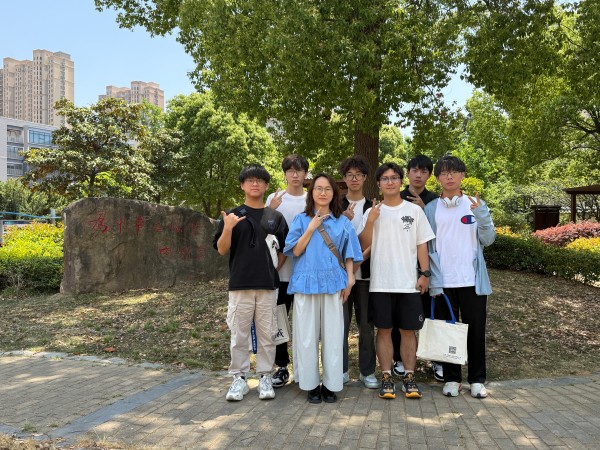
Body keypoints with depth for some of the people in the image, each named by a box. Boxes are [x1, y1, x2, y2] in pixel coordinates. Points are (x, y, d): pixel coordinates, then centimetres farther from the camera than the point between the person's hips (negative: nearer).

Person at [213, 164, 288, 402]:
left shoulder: (275, 217, 9)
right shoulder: (232, 216, 4)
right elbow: (221, 250, -2)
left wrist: (274, 268, -1)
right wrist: (228, 228, -17)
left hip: (268, 285, 1)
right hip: (240, 285, -1)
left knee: (266, 334, 6)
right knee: (239, 335, 4)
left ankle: (265, 378, 18)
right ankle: (239, 378, 16)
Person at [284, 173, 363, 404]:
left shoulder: (343, 222, 11)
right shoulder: (301, 220, 8)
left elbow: (349, 255, 11)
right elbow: (294, 250, -1)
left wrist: (350, 280, 1)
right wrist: (311, 228, -6)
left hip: (333, 283, 1)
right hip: (306, 283, 0)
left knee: (333, 335, 2)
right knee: (307, 335, 1)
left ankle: (331, 385, 13)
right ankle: (311, 384, 13)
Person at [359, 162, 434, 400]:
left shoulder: (414, 210, 6)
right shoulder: (372, 212, 6)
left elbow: (422, 244, 6)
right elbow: (364, 246, -1)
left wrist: (425, 273, -1)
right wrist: (370, 222, -13)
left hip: (409, 283, 0)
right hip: (380, 283, 0)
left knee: (408, 330, 5)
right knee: (384, 330, 5)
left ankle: (409, 377, 16)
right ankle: (386, 377, 14)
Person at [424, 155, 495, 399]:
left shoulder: (476, 205, 6)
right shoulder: (430, 209, 4)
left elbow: (488, 239, 1)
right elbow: (427, 246, 2)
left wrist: (482, 215, -16)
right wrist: (432, 278, -7)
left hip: (473, 280, 0)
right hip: (442, 282, 0)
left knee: (475, 330, 6)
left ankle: (477, 379, 20)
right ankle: (451, 379, 20)